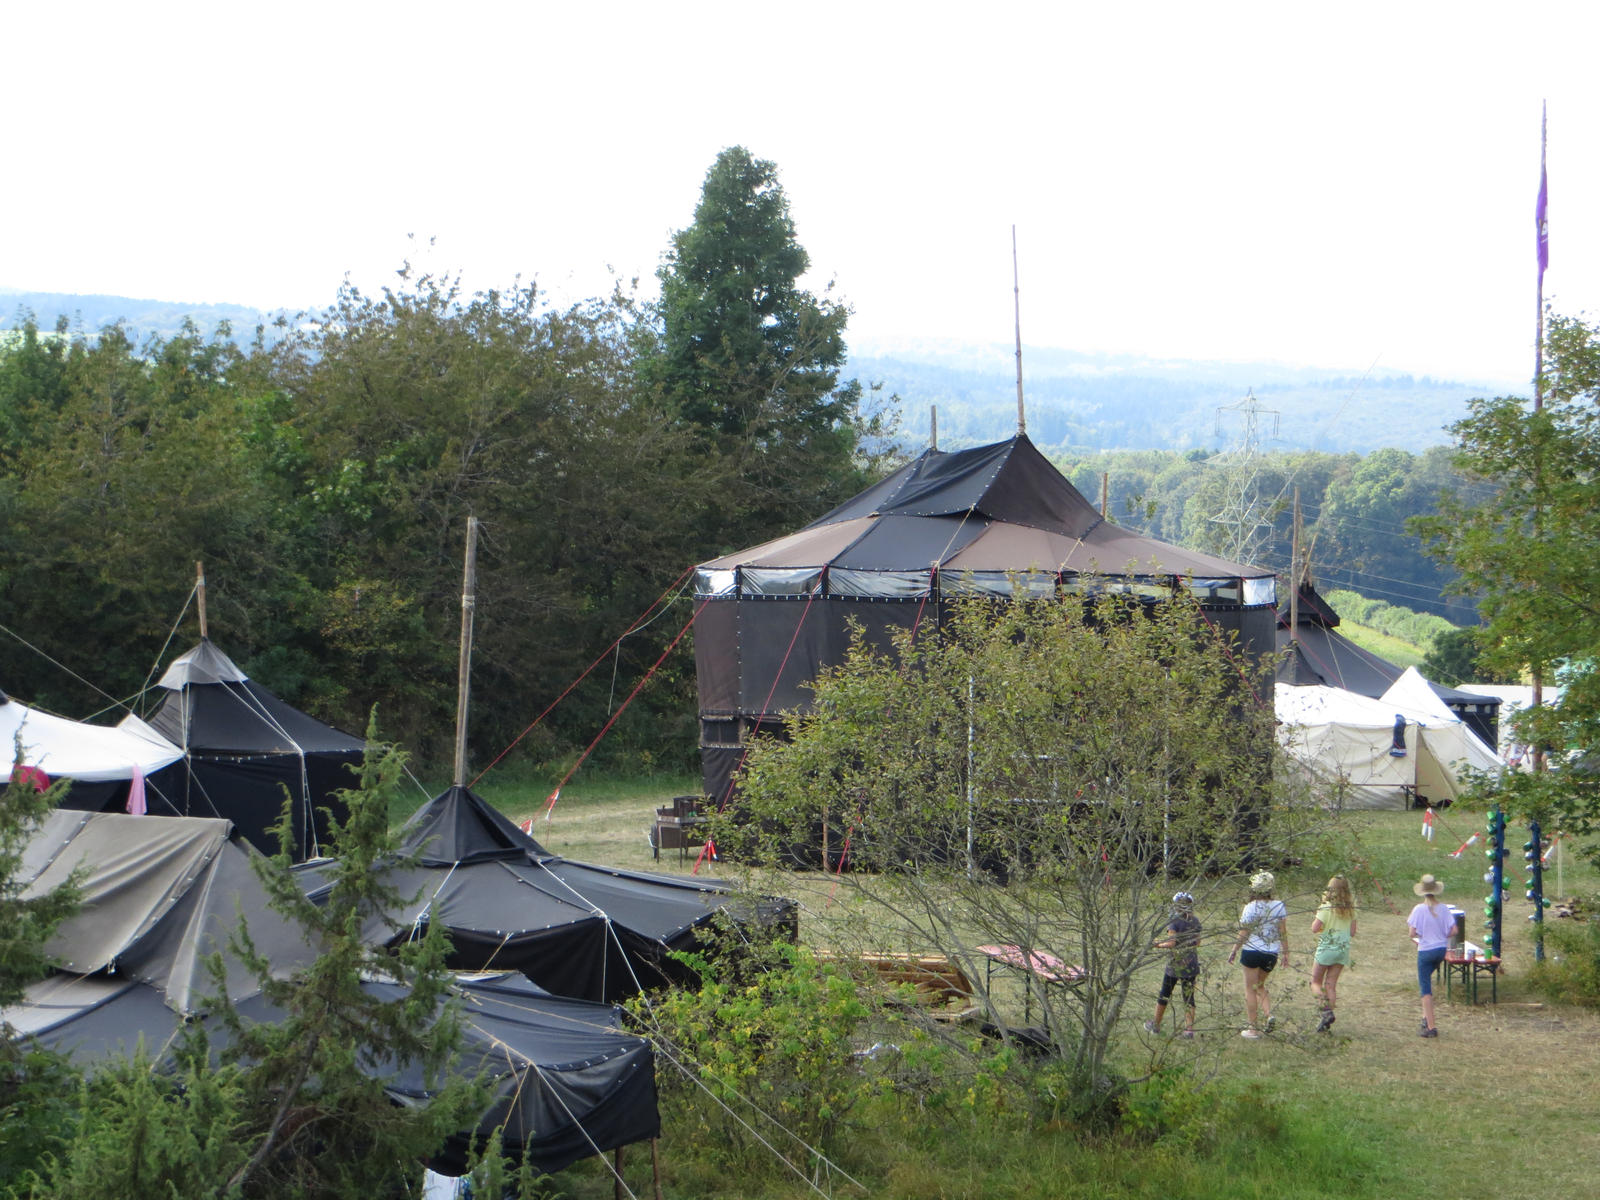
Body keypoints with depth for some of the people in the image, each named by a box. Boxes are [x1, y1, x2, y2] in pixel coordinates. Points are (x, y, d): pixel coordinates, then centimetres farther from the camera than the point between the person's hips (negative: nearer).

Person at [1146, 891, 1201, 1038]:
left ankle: (1156, 1024, 24)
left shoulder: (1174, 922, -14)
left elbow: (1171, 943, -20)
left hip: (1175, 964, -4)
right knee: (1189, 997, 7)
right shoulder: (1196, 921, 2)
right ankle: (1189, 1028, 2)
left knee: (1164, 994, 12)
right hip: (1192, 964, 4)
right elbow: (1197, 943, 10)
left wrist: (1159, 945, -4)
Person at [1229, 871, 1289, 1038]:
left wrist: (1234, 951, 5)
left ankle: (1252, 1028, 6)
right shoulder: (1279, 906, -1)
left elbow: (1243, 933, -7)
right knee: (1260, 986, 23)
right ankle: (1268, 1015, 0)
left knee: (1250, 989, 6)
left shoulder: (1251, 908, -10)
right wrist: (1285, 952, 12)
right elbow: (1283, 932, 3)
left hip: (1252, 951, -4)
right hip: (1272, 953, 4)